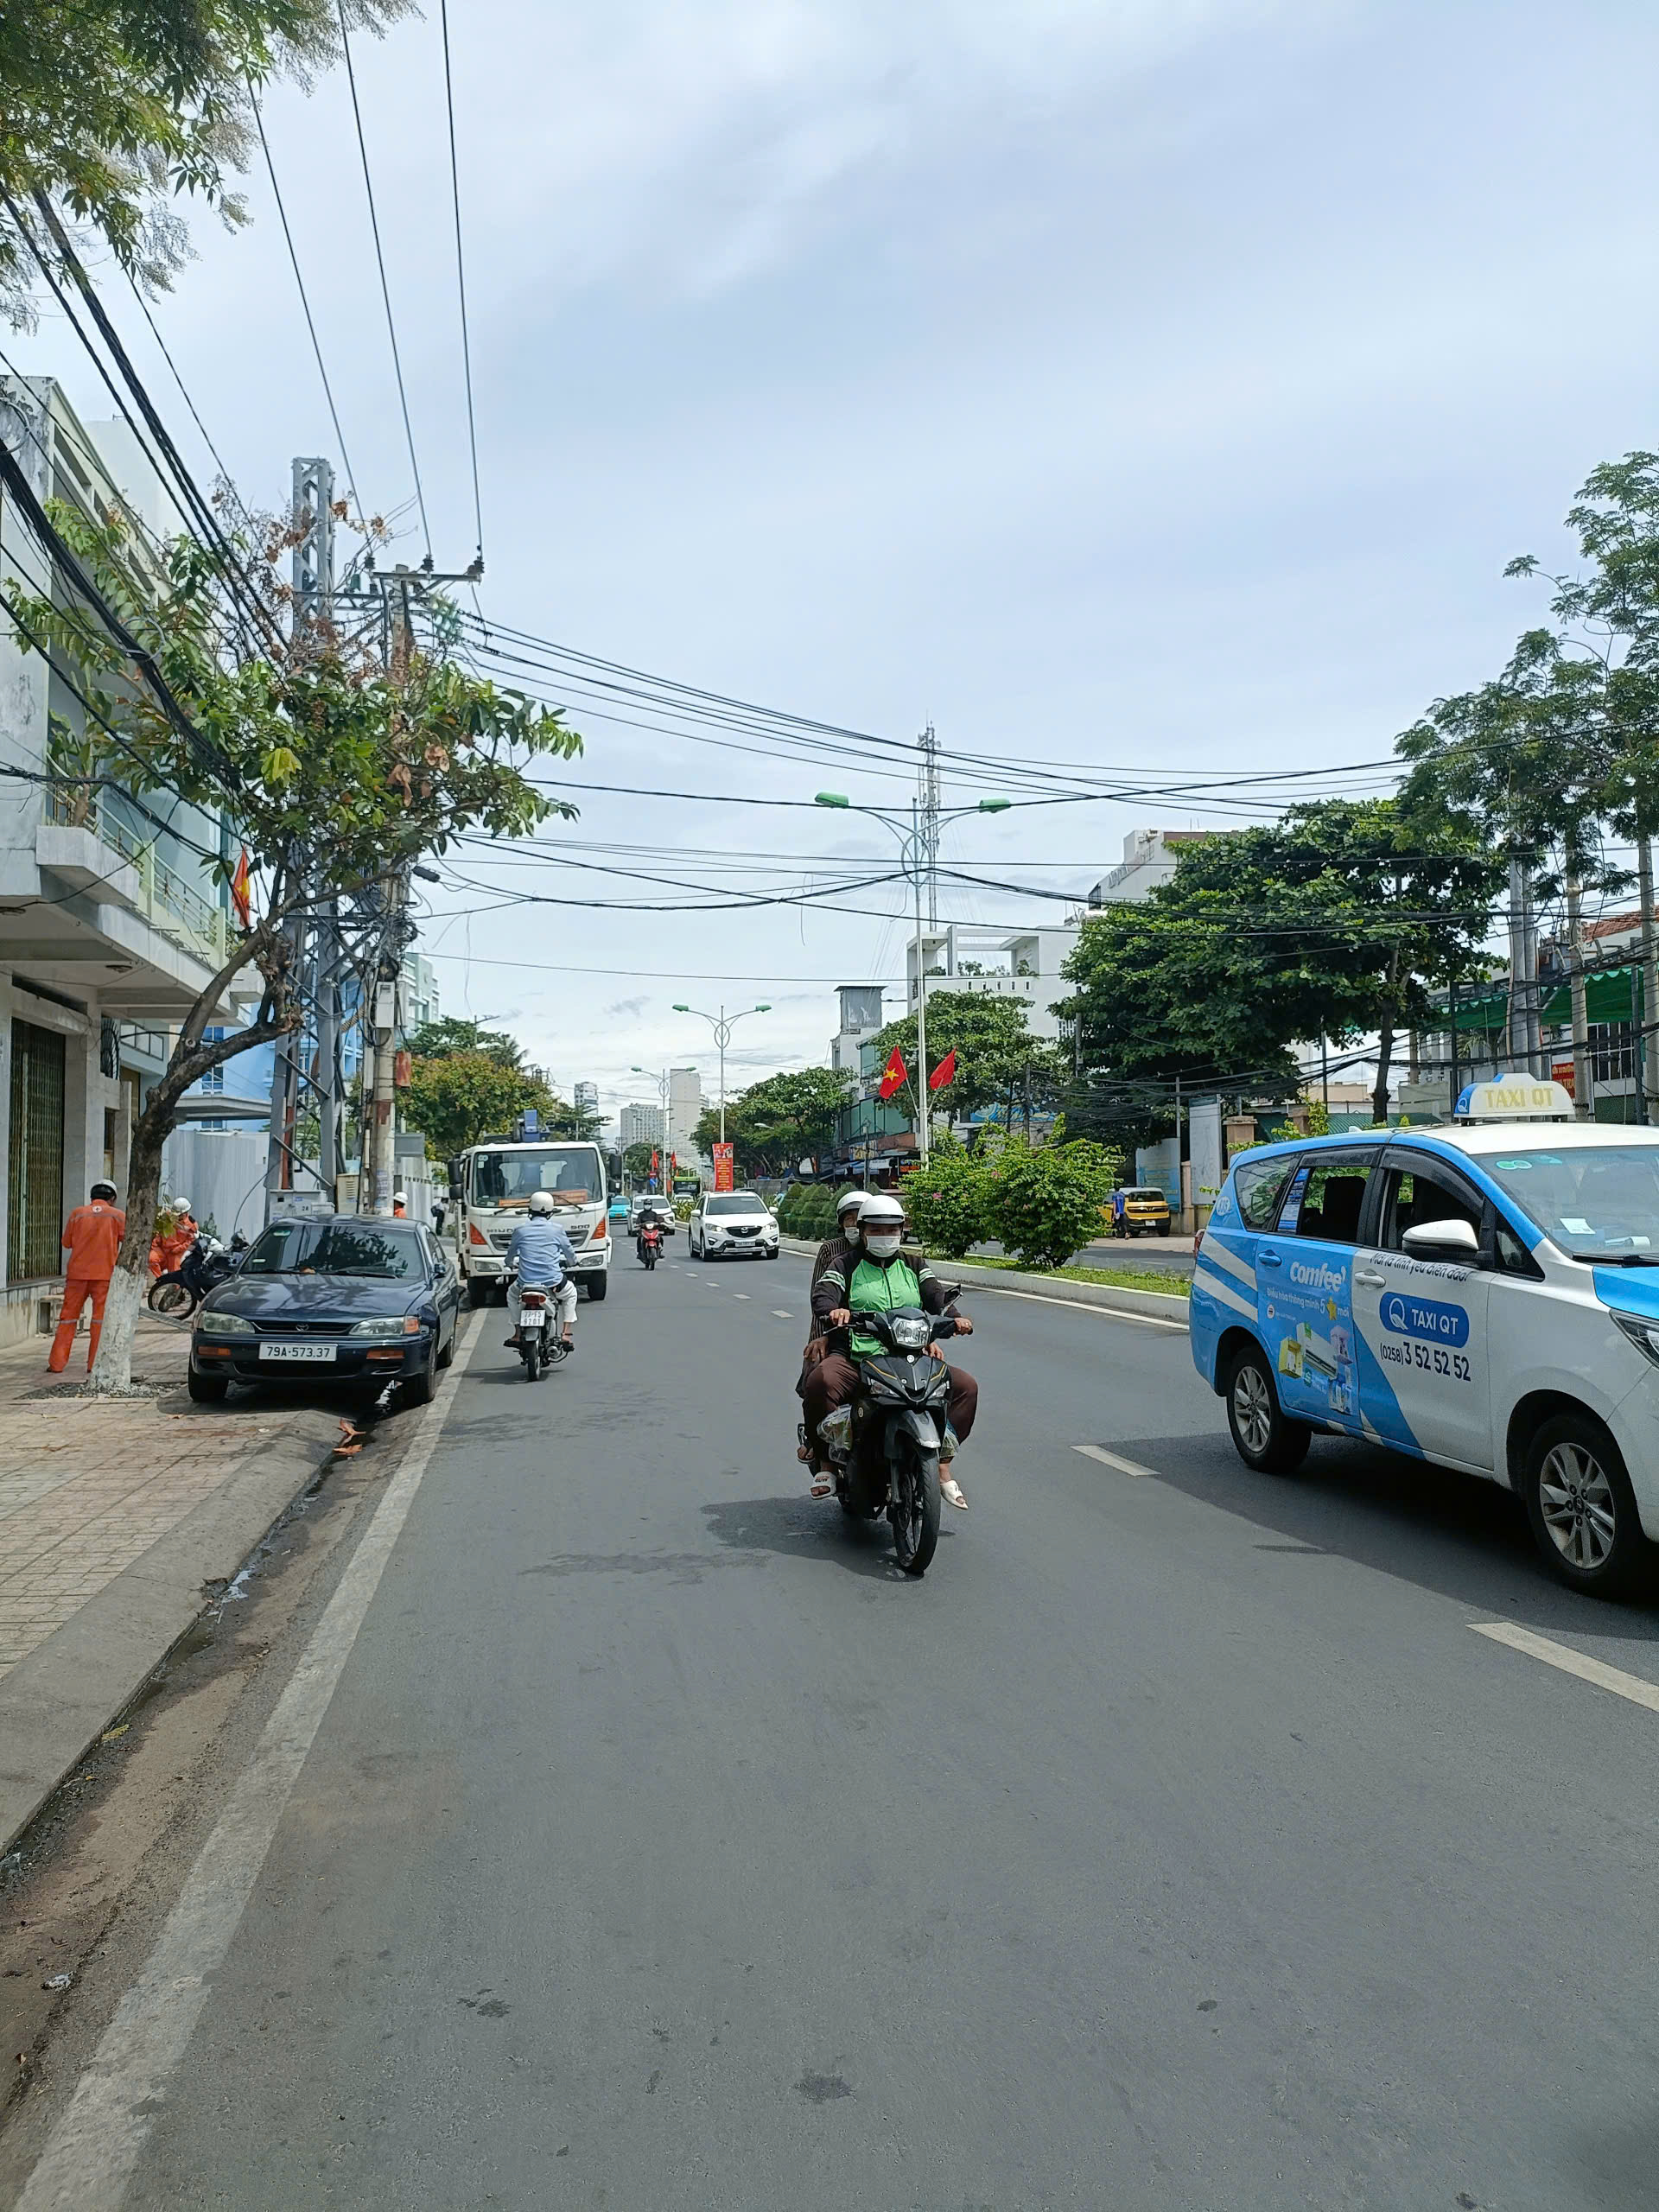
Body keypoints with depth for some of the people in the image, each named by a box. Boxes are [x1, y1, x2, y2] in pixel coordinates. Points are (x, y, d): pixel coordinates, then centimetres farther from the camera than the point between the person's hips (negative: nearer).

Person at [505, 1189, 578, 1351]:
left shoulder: (520, 1230, 3)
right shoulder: (556, 1229, 2)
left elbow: (510, 1256, 16)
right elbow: (570, 1255, 15)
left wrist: (512, 1264, 40)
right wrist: (571, 1263, 39)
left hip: (525, 1282, 1)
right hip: (553, 1282, -1)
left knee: (512, 1293, 33)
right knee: (570, 1294, 30)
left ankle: (518, 1334, 24)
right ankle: (566, 1333, 15)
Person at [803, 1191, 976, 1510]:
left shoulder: (915, 1266, 21)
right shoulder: (845, 1266, 11)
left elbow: (936, 1295, 4)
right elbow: (822, 1296, -7)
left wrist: (954, 1317, -19)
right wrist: (834, 1310, -32)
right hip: (853, 1355, -3)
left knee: (965, 1385, -12)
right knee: (820, 1381, -35)